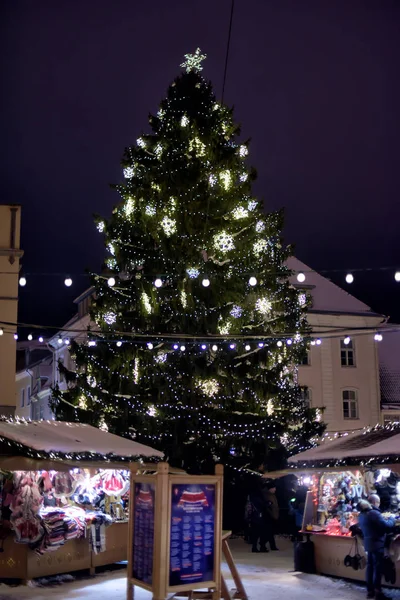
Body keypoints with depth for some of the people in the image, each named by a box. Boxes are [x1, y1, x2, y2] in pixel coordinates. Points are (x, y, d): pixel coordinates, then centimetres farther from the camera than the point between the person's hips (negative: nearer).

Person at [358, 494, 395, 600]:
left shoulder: (362, 514, 8)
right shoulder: (374, 513, -21)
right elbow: (387, 526, -22)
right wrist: (392, 518, -1)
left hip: (368, 544, 9)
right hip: (377, 544, -8)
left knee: (370, 566, 13)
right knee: (377, 567, -3)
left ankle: (370, 591, 19)